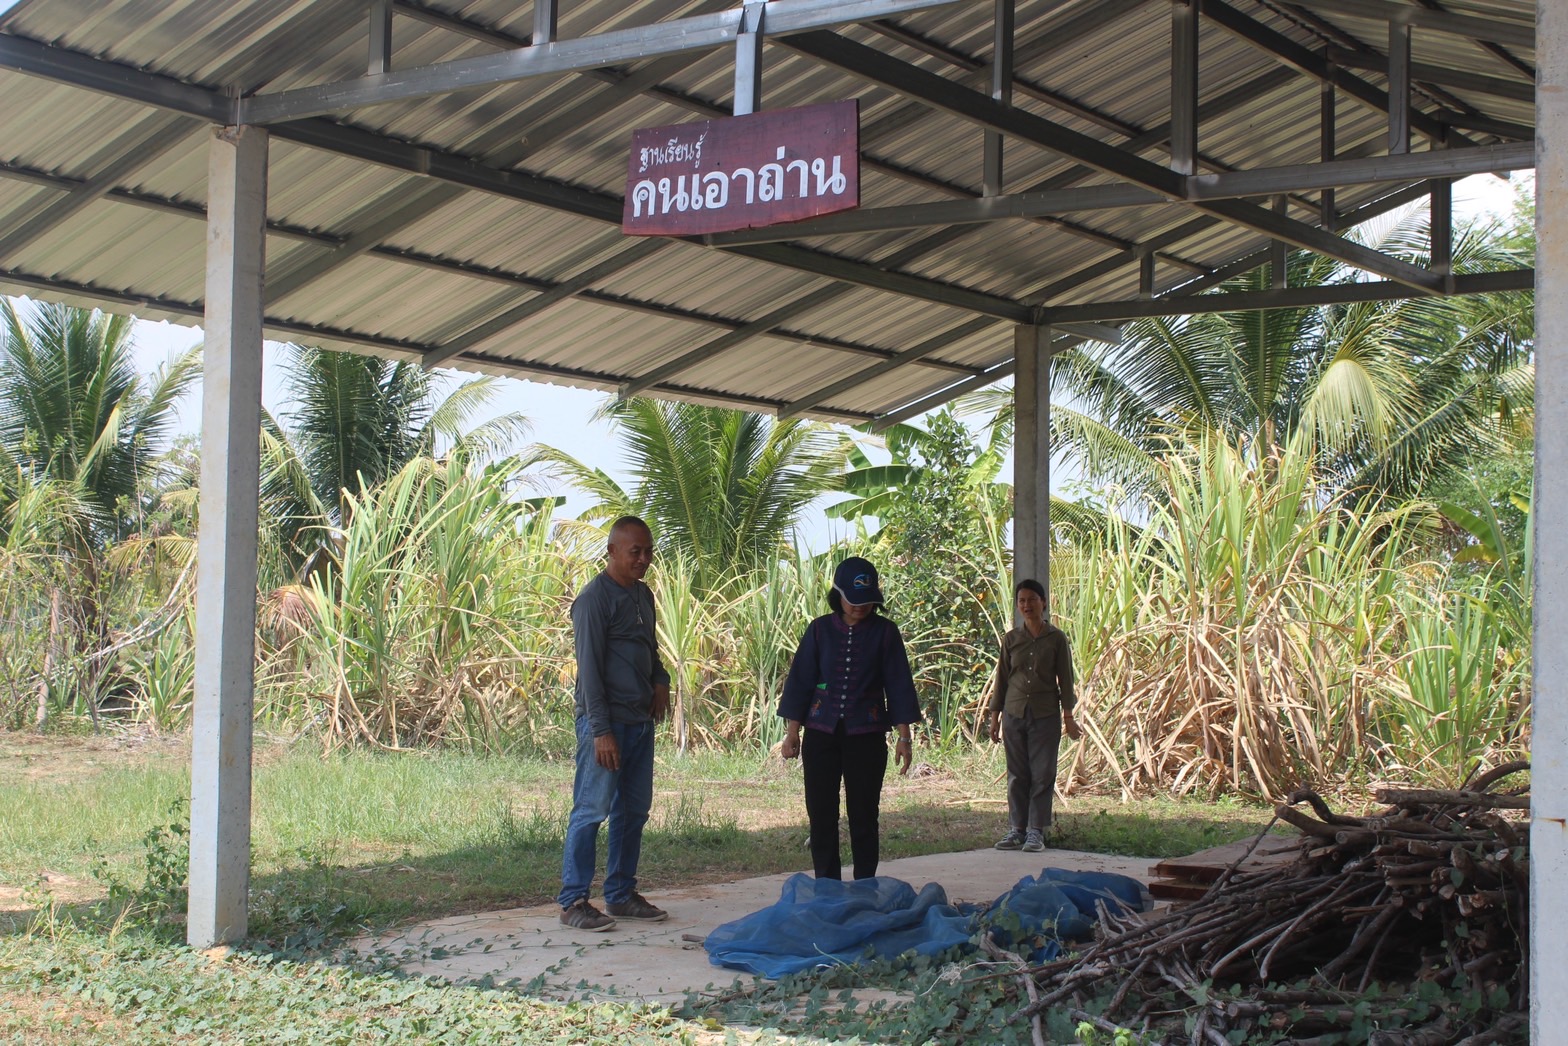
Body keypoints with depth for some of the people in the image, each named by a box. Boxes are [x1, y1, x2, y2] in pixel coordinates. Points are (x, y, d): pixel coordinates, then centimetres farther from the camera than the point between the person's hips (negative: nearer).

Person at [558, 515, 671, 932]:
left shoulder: (643, 595, 13)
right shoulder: (594, 598, -13)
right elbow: (589, 667, -16)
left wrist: (660, 681, 5)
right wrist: (600, 731, -20)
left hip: (640, 721, 9)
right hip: (606, 722, -9)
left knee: (634, 810, 12)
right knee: (591, 810, -6)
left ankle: (621, 895, 21)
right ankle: (573, 901, -1)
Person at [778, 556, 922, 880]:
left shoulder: (884, 632, 1)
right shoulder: (821, 629, 4)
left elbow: (899, 684, 2)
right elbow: (800, 680, 6)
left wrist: (904, 736, -3)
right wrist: (792, 731, 2)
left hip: (866, 736, -1)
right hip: (821, 733, 1)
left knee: (863, 816, 1)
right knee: (821, 816, 2)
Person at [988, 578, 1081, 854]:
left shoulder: (1056, 638, 0)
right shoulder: (1011, 639, 6)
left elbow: (1065, 678, 2)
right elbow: (1001, 678, 10)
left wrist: (1068, 715, -1)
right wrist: (995, 714, 8)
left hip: (1045, 714, -2)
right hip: (1014, 713, 2)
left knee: (1042, 774, -2)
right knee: (1017, 774, 5)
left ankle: (1036, 830, 3)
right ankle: (1018, 829, 11)